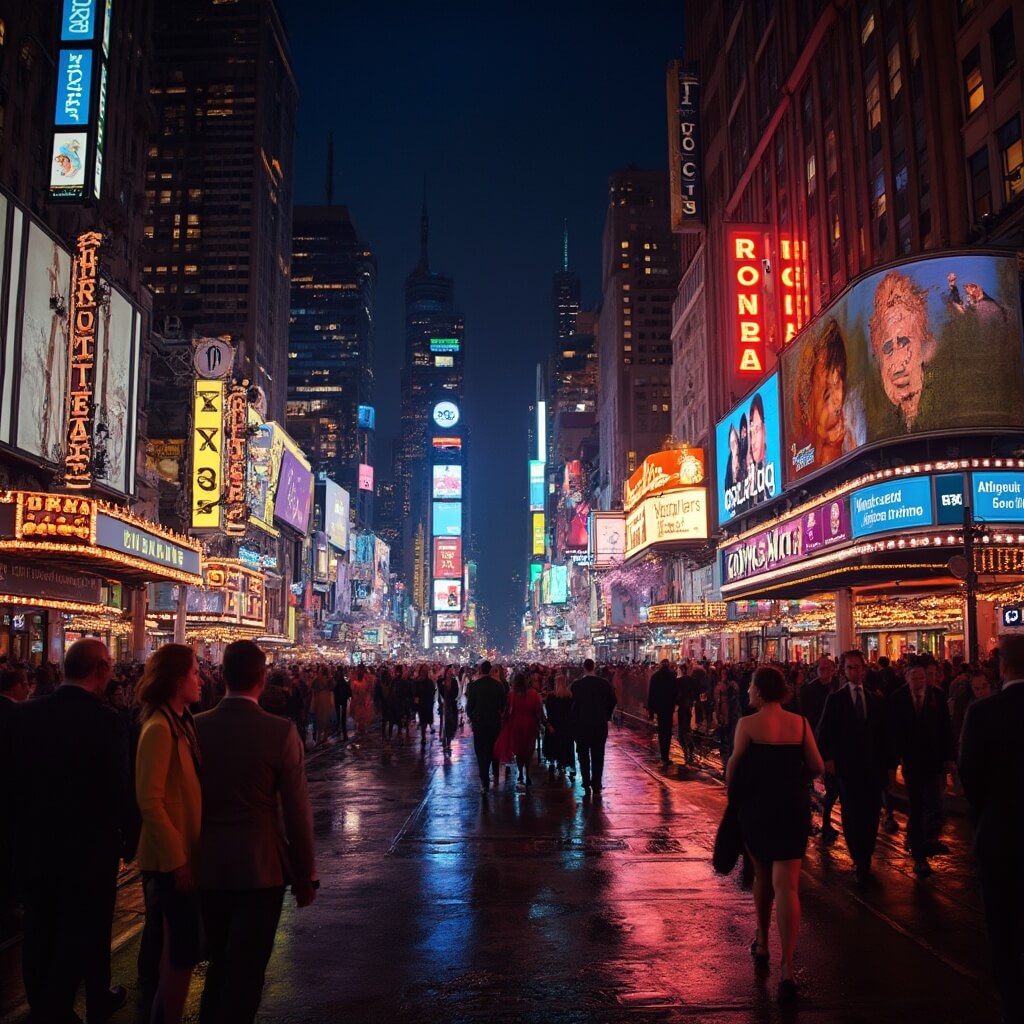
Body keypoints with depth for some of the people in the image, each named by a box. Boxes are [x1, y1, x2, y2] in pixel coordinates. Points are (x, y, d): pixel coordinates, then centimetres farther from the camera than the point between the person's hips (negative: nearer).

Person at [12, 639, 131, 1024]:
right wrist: (126, 838, -4)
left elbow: (15, 777, 2)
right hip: (88, 846, -6)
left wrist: (25, 826, 15)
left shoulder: (25, 712, -6)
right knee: (82, 934, 11)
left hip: (34, 842, 6)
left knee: (40, 930, 21)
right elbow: (118, 788, -21)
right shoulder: (105, 719, -23)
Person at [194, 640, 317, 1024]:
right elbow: (297, 812, -12)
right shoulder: (280, 732, -15)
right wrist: (305, 875, 0)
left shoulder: (196, 728, -5)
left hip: (208, 867, 4)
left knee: (219, 965, 22)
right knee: (246, 971, 8)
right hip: (260, 868, -4)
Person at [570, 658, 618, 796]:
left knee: (584, 756, 11)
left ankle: (586, 784, 8)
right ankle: (596, 784, 11)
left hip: (581, 725, -1)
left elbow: (571, 704, -7)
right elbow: (613, 702, -1)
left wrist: (573, 721, 5)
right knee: (598, 756, 11)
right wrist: (607, 716, 11)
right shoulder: (604, 683, -5)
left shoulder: (576, 685, -10)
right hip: (600, 725, 1)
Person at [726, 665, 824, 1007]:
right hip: (793, 810, 2)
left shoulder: (748, 724, -11)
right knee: (786, 886, -1)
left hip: (757, 809, -1)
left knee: (762, 877, 21)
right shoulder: (799, 723, -1)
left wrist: (733, 790, 8)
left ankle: (762, 944, 36)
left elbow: (734, 768, -11)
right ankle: (787, 969, -8)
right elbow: (817, 767, 1)